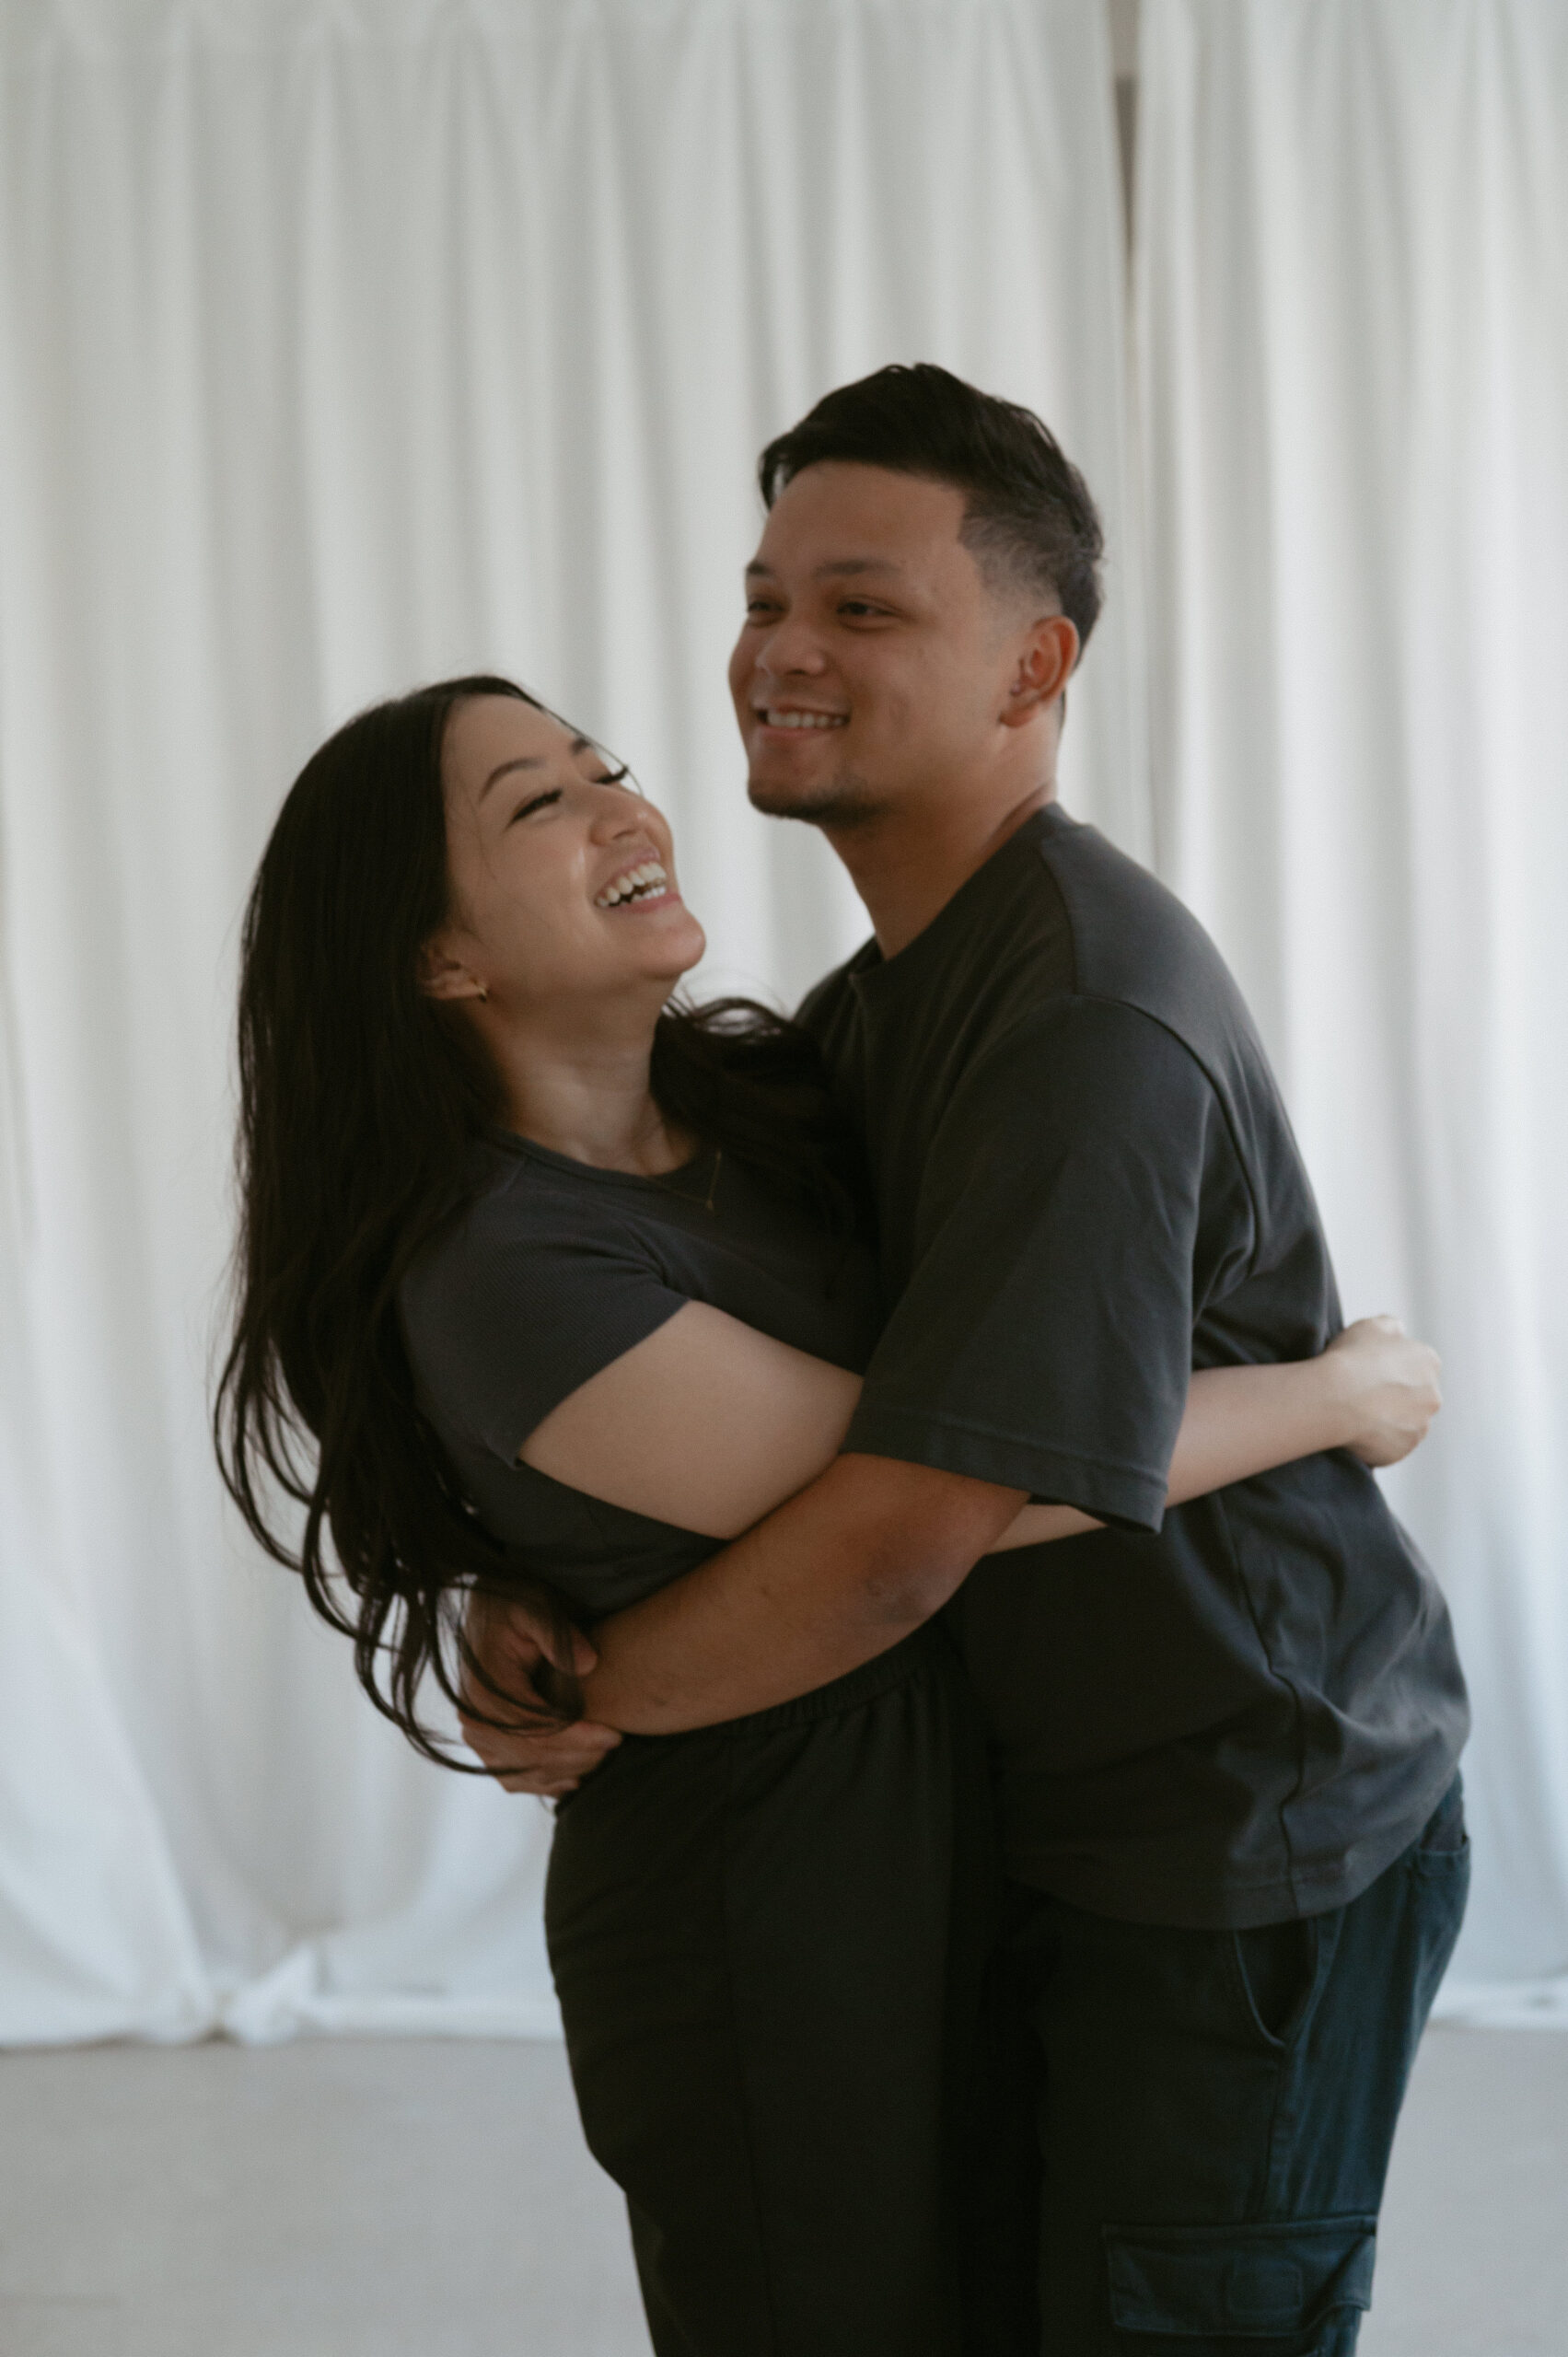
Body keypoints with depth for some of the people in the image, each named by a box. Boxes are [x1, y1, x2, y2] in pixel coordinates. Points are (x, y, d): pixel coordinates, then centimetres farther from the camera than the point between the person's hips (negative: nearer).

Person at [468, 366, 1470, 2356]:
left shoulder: (1094, 1022, -28)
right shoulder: (882, 996, 6)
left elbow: (903, 1538, -30)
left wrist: (585, 1694, -14)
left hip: (1251, 1857, -9)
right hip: (1046, 1820, 9)